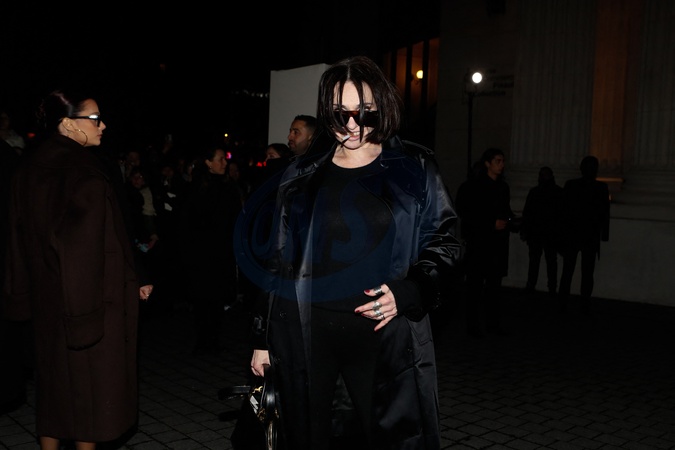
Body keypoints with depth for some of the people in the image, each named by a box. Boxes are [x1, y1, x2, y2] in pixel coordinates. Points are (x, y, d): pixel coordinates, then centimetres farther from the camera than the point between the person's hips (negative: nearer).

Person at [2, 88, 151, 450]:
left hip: (47, 298, 8)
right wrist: (133, 282, -11)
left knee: (54, 377, 18)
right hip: (92, 295, -8)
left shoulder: (29, 169, 5)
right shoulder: (85, 174, -19)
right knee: (89, 379, 5)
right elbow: (99, 243, -21)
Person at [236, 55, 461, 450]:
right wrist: (264, 338, 10)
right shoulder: (302, 174, 7)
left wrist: (407, 292, -13)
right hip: (304, 332, 2)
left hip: (385, 334, -1)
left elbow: (444, 242, 5)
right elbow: (278, 262, 10)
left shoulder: (415, 169, 2)